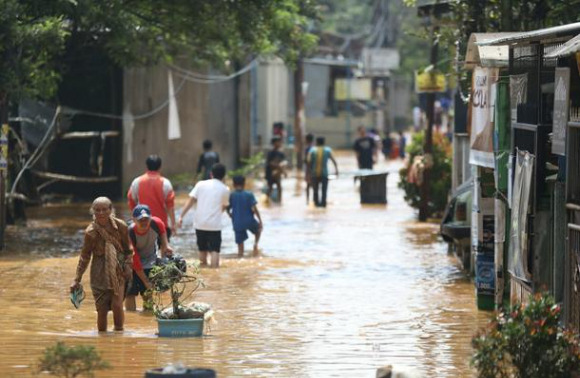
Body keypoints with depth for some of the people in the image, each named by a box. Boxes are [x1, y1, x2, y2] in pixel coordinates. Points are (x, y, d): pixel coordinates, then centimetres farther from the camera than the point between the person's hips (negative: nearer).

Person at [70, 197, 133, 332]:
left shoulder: (120, 226, -7)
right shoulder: (91, 232, -9)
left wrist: (128, 266, -5)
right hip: (100, 274, 0)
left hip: (118, 272, 0)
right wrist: (77, 279, -2)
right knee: (102, 310, -1)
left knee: (117, 305, -12)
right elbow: (85, 256, -1)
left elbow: (128, 250, 7)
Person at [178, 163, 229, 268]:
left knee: (202, 249, 16)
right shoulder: (225, 189, 2)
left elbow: (190, 201, -2)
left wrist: (181, 216, -3)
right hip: (215, 224, -3)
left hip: (199, 223, 3)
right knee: (214, 250, -3)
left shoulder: (201, 184, 5)